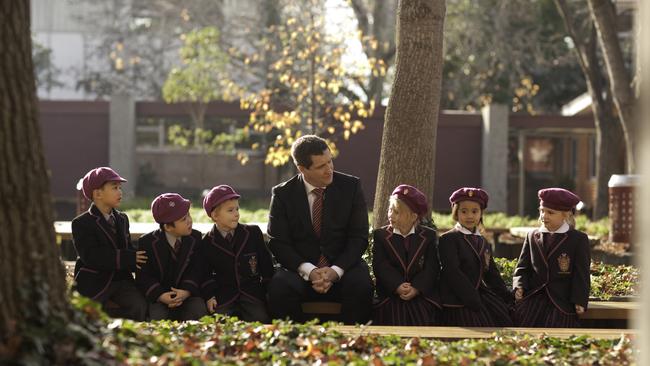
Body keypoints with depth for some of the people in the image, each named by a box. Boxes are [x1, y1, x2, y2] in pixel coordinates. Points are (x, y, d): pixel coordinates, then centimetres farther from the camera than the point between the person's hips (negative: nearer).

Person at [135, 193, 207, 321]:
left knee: (199, 309, -27)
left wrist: (187, 292, -19)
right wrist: (160, 296, -24)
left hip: (187, 294, 2)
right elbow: (143, 276, -6)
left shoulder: (196, 238, 1)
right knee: (157, 314, -31)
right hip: (158, 297, -2)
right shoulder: (147, 242, -6)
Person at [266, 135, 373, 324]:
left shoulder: (351, 186, 1)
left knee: (361, 286, -32)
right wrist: (309, 271, -20)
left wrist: (335, 271, -18)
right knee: (279, 286, -31)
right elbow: (278, 243, -4)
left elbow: (359, 237, -1)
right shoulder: (283, 194, 0)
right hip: (301, 269, 0)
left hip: (343, 267, 0)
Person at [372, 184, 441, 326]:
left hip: (421, 295, 0)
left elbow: (432, 268, -1)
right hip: (391, 297, 0)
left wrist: (416, 289, -17)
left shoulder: (429, 236, 9)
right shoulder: (380, 235, 10)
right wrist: (398, 287, -19)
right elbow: (381, 266, -3)